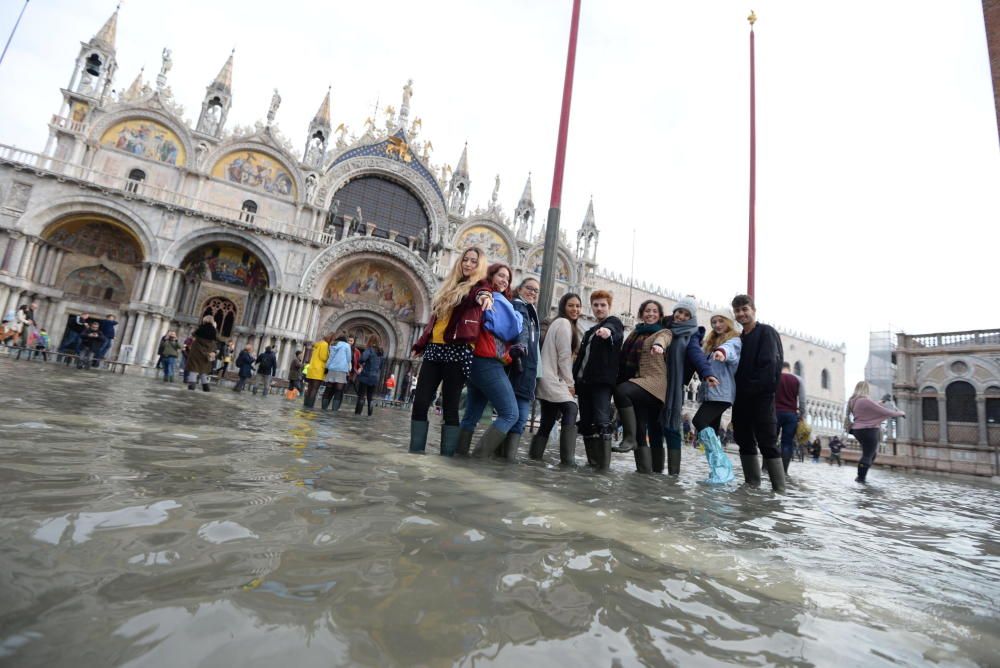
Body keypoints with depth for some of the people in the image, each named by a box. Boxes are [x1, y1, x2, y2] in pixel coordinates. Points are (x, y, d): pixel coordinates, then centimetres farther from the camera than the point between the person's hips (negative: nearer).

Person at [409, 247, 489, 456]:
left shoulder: (480, 286, 4)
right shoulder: (450, 287, 22)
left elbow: (481, 295, -21)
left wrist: (484, 296, -44)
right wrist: (422, 343, 20)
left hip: (458, 351, -6)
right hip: (434, 349, 6)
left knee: (450, 408, -4)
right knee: (420, 403, 2)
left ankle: (447, 456, 4)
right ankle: (415, 451, 10)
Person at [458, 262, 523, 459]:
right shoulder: (497, 300, -5)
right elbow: (512, 330, -7)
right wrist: (517, 316, 11)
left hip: (477, 362, 9)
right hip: (489, 363, -9)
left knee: (471, 416, 11)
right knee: (510, 414, -8)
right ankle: (480, 455, -10)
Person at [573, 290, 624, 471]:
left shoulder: (613, 322, 3)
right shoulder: (590, 332, 26)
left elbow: (614, 331, -23)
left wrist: (608, 331, -47)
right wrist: (574, 379, 12)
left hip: (603, 381, -7)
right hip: (584, 381, 7)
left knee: (602, 420, -19)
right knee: (586, 423, 6)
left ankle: (604, 462, -19)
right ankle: (593, 460, 13)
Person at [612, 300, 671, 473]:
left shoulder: (664, 332, 4)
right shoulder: (635, 333, 21)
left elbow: (662, 339, -21)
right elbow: (625, 357, 24)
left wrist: (658, 345, -43)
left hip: (654, 383, -6)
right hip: (637, 385, 6)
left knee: (621, 391, -32)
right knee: (640, 432, 4)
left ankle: (629, 438, -22)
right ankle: (644, 470, 8)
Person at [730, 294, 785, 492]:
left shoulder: (766, 332, -2)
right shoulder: (739, 339, 19)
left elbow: (770, 364, -13)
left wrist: (753, 388, -16)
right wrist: (737, 392, 4)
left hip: (761, 397, -7)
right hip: (741, 398, 7)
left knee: (768, 444, -6)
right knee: (745, 443, 8)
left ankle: (779, 491, -1)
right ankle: (752, 488, 16)